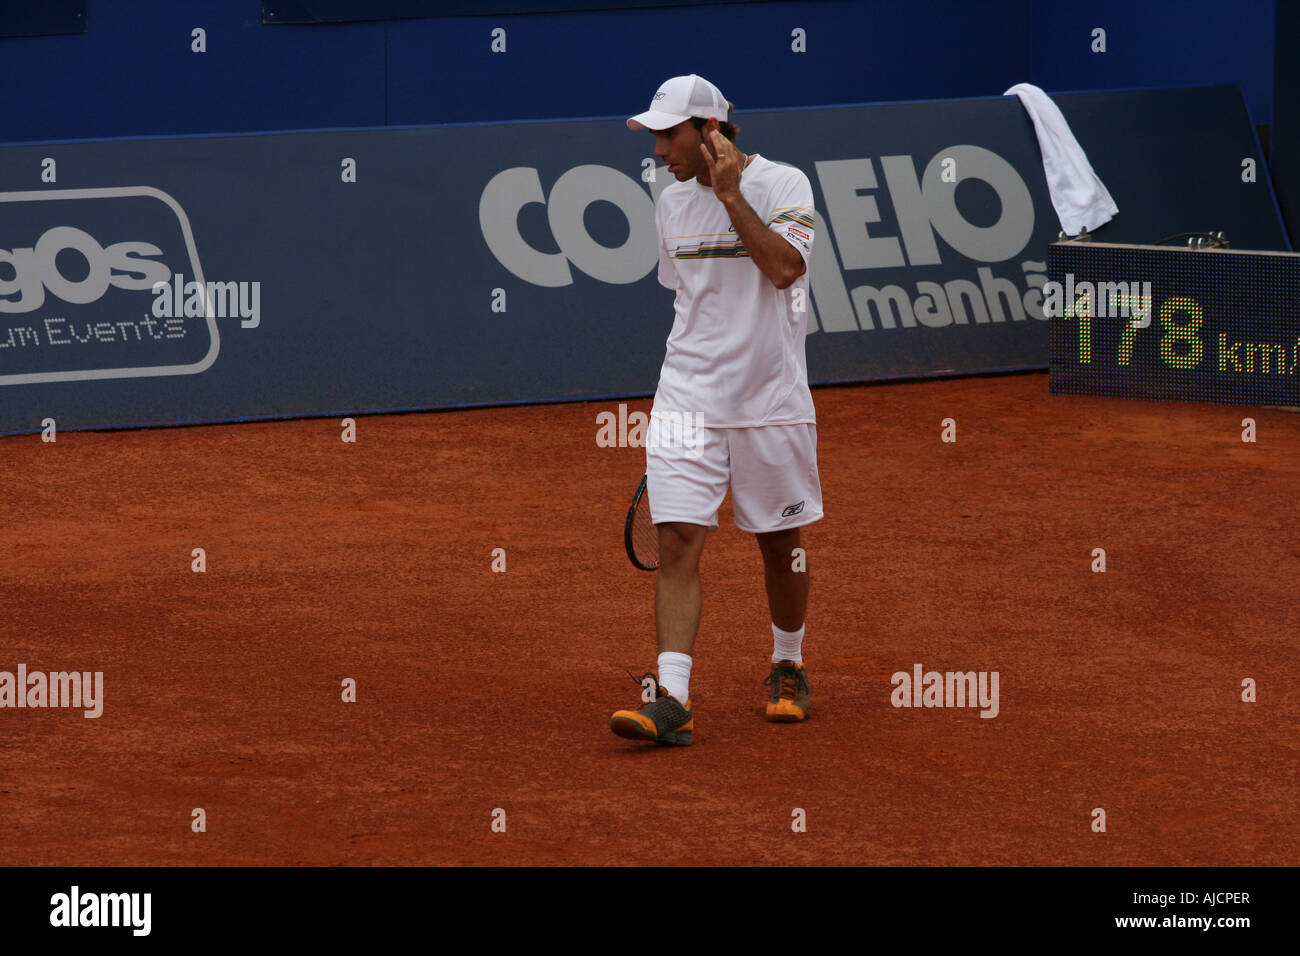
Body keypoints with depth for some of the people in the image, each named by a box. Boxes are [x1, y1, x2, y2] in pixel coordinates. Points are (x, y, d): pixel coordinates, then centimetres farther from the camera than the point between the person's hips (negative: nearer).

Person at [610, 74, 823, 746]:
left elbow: (784, 268, -23)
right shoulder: (672, 201, 8)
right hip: (688, 405, 3)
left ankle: (788, 669, 34)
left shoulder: (782, 185, -7)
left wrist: (731, 194, -21)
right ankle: (671, 700, -17)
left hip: (771, 401, -3)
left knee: (780, 542, 10)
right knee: (677, 540, -11)